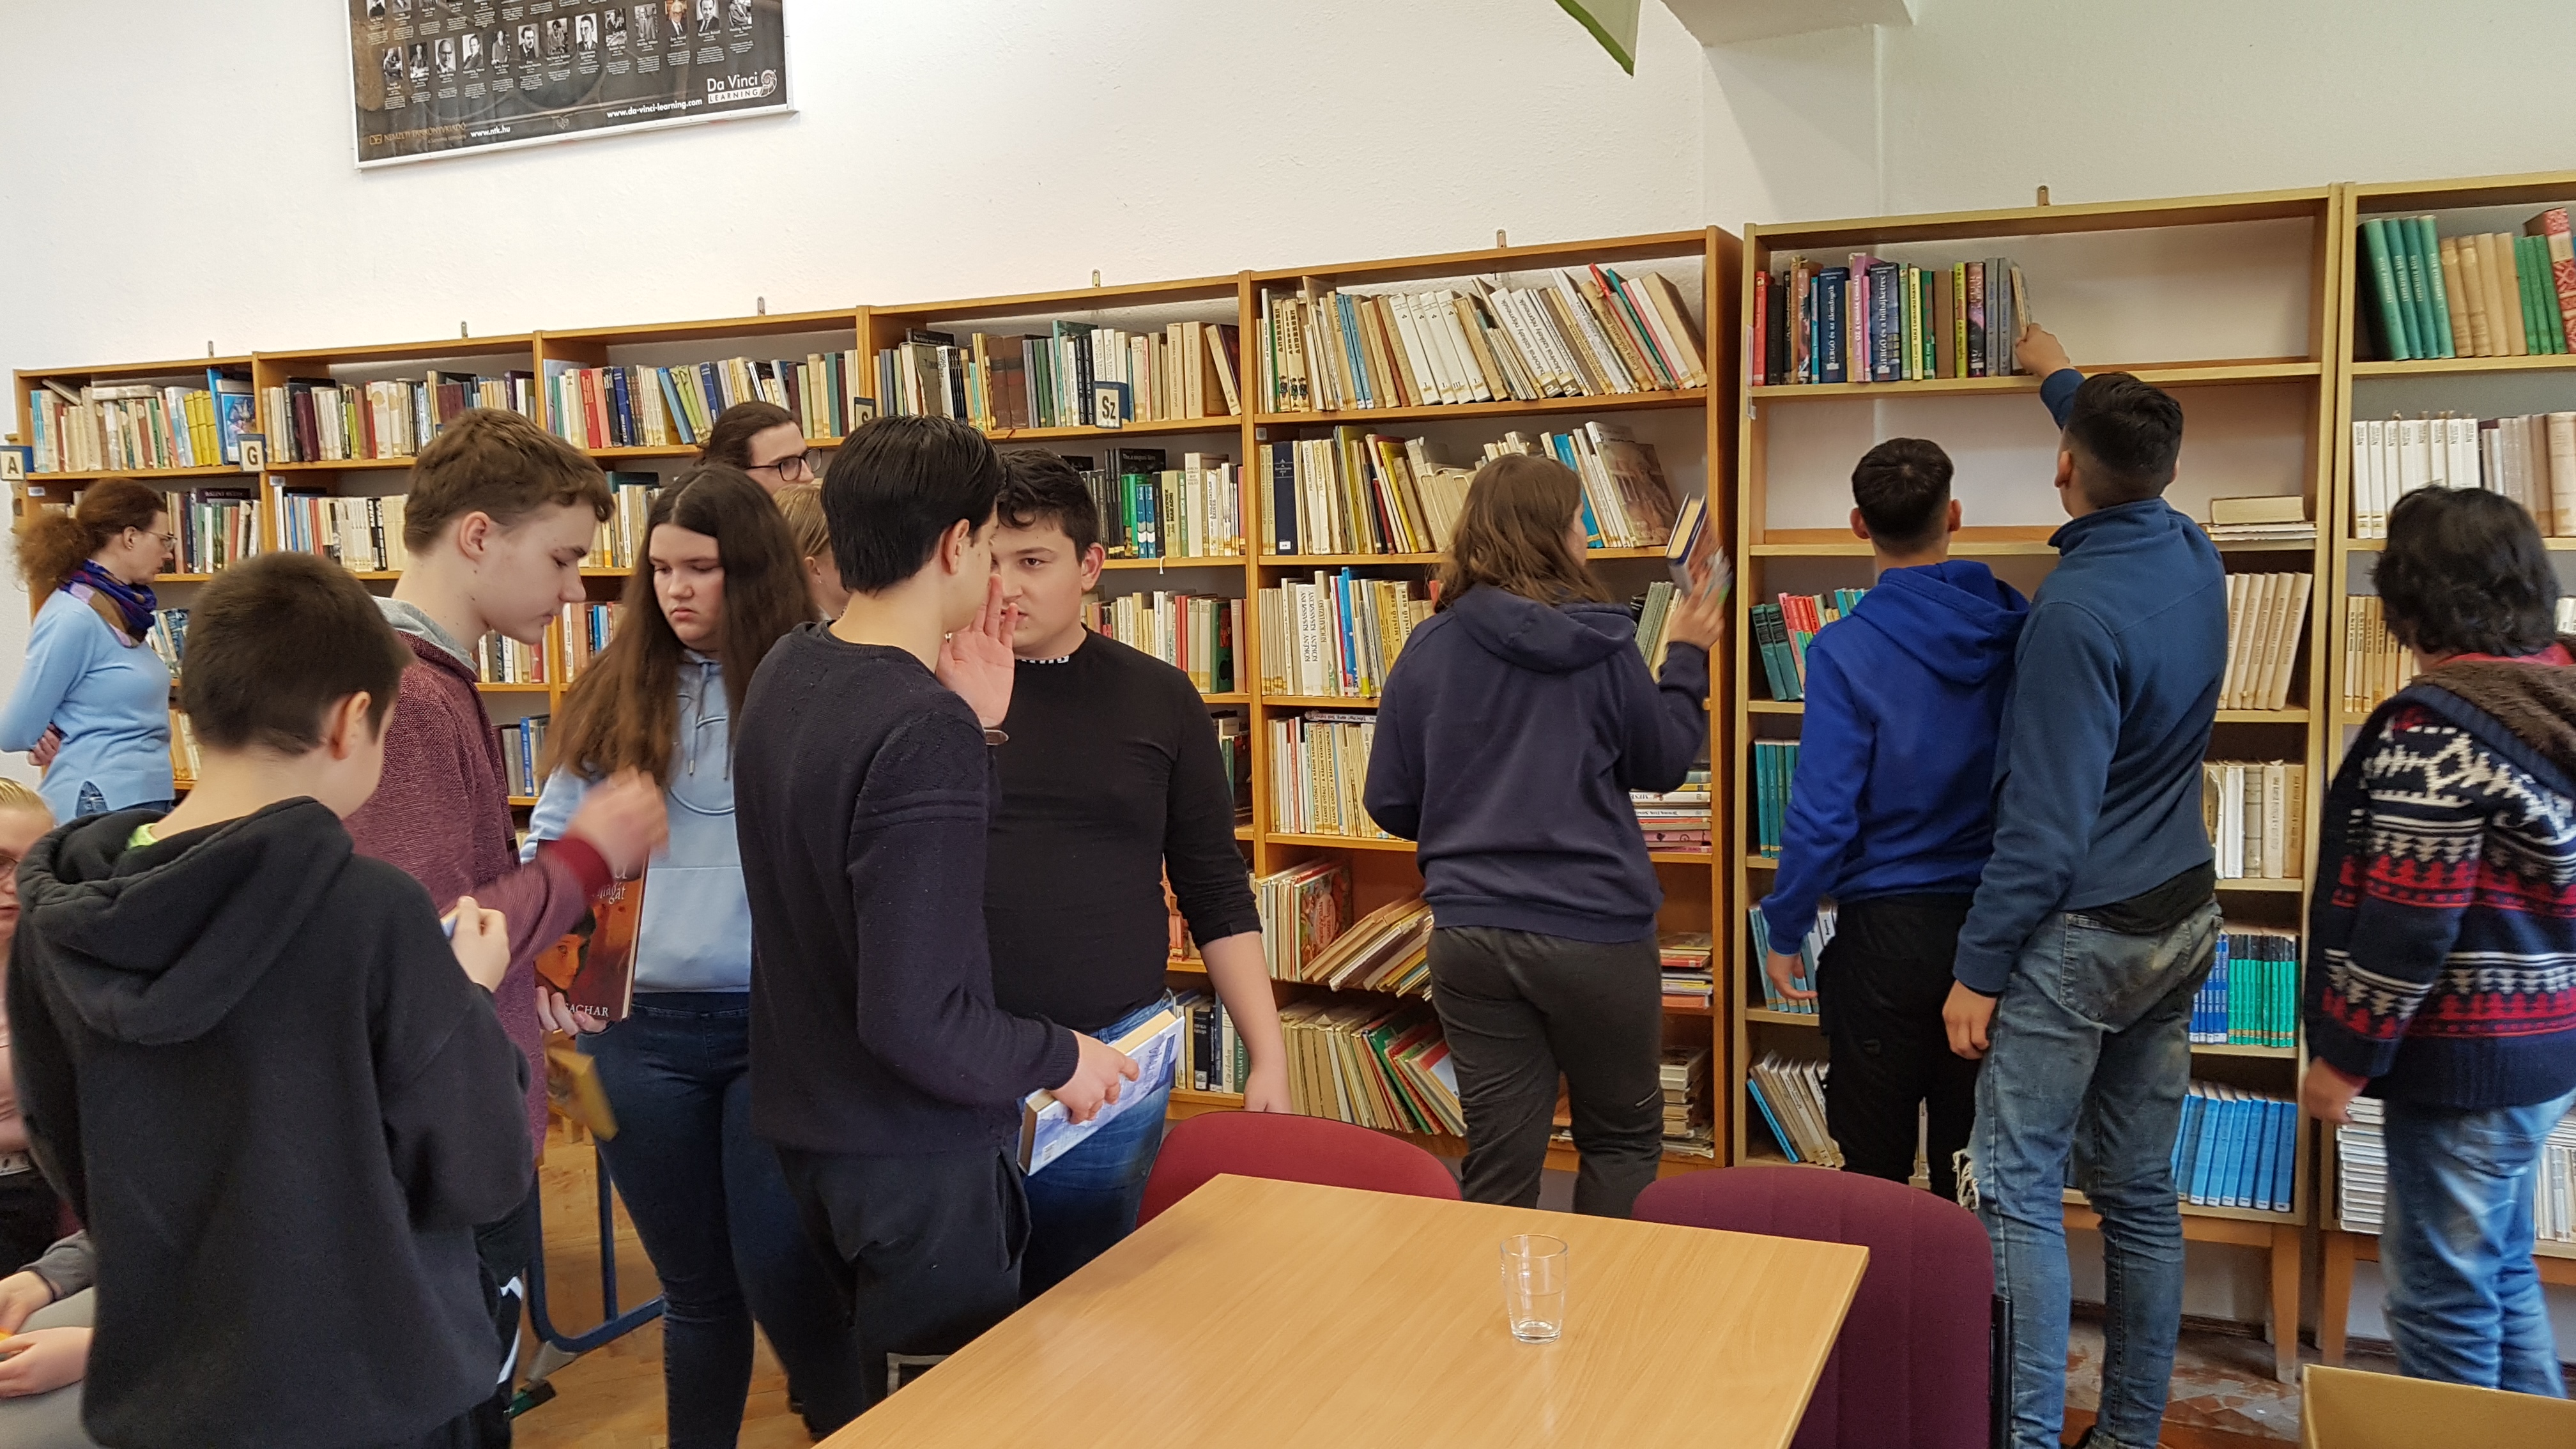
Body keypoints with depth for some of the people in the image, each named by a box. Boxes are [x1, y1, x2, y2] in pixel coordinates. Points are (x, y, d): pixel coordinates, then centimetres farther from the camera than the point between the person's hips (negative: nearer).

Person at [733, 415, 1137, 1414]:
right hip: (914, 1153, -8)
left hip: (801, 1123, 9)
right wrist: (1058, 1059, -13)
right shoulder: (927, 732, -27)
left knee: (862, 1400, 26)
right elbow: (917, 1020, -29)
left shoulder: (783, 674, 0)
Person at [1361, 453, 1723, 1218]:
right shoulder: (1602, 645, -8)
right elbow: (1663, 763, 6)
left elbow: (1390, 804, 2)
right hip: (1595, 932, -2)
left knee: (1500, 1165, 11)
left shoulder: (1429, 648, -2)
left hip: (1470, 935, 2)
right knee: (1623, 1139, 19)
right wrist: (1688, 656, 19)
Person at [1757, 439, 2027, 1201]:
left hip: (1886, 927, -4)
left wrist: (1784, 931, -5)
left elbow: (1823, 811, -16)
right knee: (1970, 1160, 16)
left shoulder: (1845, 650, -15)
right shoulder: (2017, 629, -4)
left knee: (1875, 1161, 11)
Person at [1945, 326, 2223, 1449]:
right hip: (2181, 919, 8)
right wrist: (2058, 376, 43)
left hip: (2080, 934, -8)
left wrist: (1978, 968, -14)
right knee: (2141, 1190, 14)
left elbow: (2044, 821, -22)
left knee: (2017, 1191, -2)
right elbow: (2134, 469, 28)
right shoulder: (2195, 561, 2)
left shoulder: (2077, 611, -22)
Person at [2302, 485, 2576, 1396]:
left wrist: (2347, 1058, -13)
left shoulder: (2436, 729, -21)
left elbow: (2405, 925, -22)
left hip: (2465, 1057, -9)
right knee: (2501, 1275, 23)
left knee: (2443, 1301, 4)